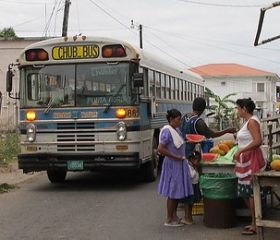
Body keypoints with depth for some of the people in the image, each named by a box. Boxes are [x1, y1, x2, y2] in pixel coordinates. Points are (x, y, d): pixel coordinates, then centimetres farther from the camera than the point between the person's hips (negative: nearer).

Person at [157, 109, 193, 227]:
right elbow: (160, 149, -24)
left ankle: (174, 216, 28)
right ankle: (169, 220, 10)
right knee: (172, 193, -1)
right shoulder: (167, 131, -18)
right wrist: (175, 157, -20)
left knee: (178, 191, 15)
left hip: (179, 164, 9)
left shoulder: (176, 130, 9)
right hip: (172, 165, -9)